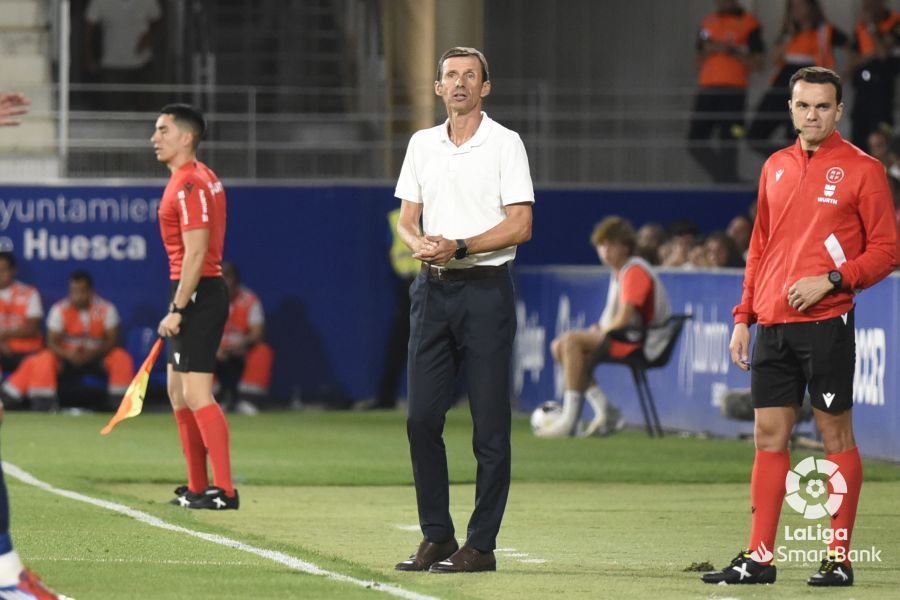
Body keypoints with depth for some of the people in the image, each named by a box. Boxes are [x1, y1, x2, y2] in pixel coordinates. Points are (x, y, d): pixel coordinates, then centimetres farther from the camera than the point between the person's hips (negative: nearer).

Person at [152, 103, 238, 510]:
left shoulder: (189, 185, -16)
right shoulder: (202, 178, 17)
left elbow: (196, 253, -21)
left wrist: (177, 309, -21)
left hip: (197, 294, -11)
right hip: (203, 292, 11)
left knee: (196, 394, -13)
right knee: (178, 392, 16)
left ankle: (224, 489, -15)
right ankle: (197, 488, 20)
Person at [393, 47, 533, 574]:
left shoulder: (505, 144, -2)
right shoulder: (422, 144, 13)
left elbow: (520, 225, -8)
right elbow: (407, 219, 14)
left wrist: (459, 246, -17)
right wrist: (420, 243, -8)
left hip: (486, 290, -5)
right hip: (432, 289, 5)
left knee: (490, 426, -4)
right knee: (422, 417, 2)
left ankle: (482, 545, -1)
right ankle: (437, 537, 10)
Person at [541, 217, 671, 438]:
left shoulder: (635, 271, -14)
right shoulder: (618, 272, 17)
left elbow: (623, 318, -22)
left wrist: (601, 331, -5)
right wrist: (598, 328, 2)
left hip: (642, 344, -11)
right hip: (626, 338, 11)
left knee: (571, 341, -23)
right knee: (559, 347, 6)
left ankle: (570, 419, -25)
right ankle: (605, 410, -1)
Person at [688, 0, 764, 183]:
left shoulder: (748, 23, 2)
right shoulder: (708, 23, 17)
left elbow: (757, 63, -2)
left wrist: (732, 52, -12)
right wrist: (707, 50, 1)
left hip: (733, 90, -5)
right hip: (707, 89, 5)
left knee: (727, 141, -12)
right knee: (695, 141, 1)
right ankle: (724, 177, 14)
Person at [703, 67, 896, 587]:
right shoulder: (776, 168, 15)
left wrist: (830, 280, -15)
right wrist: (744, 317, 14)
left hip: (826, 323, -6)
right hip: (773, 324, 6)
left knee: (836, 436, -1)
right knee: (770, 436, 5)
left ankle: (840, 558, 3)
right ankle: (759, 557, 8)